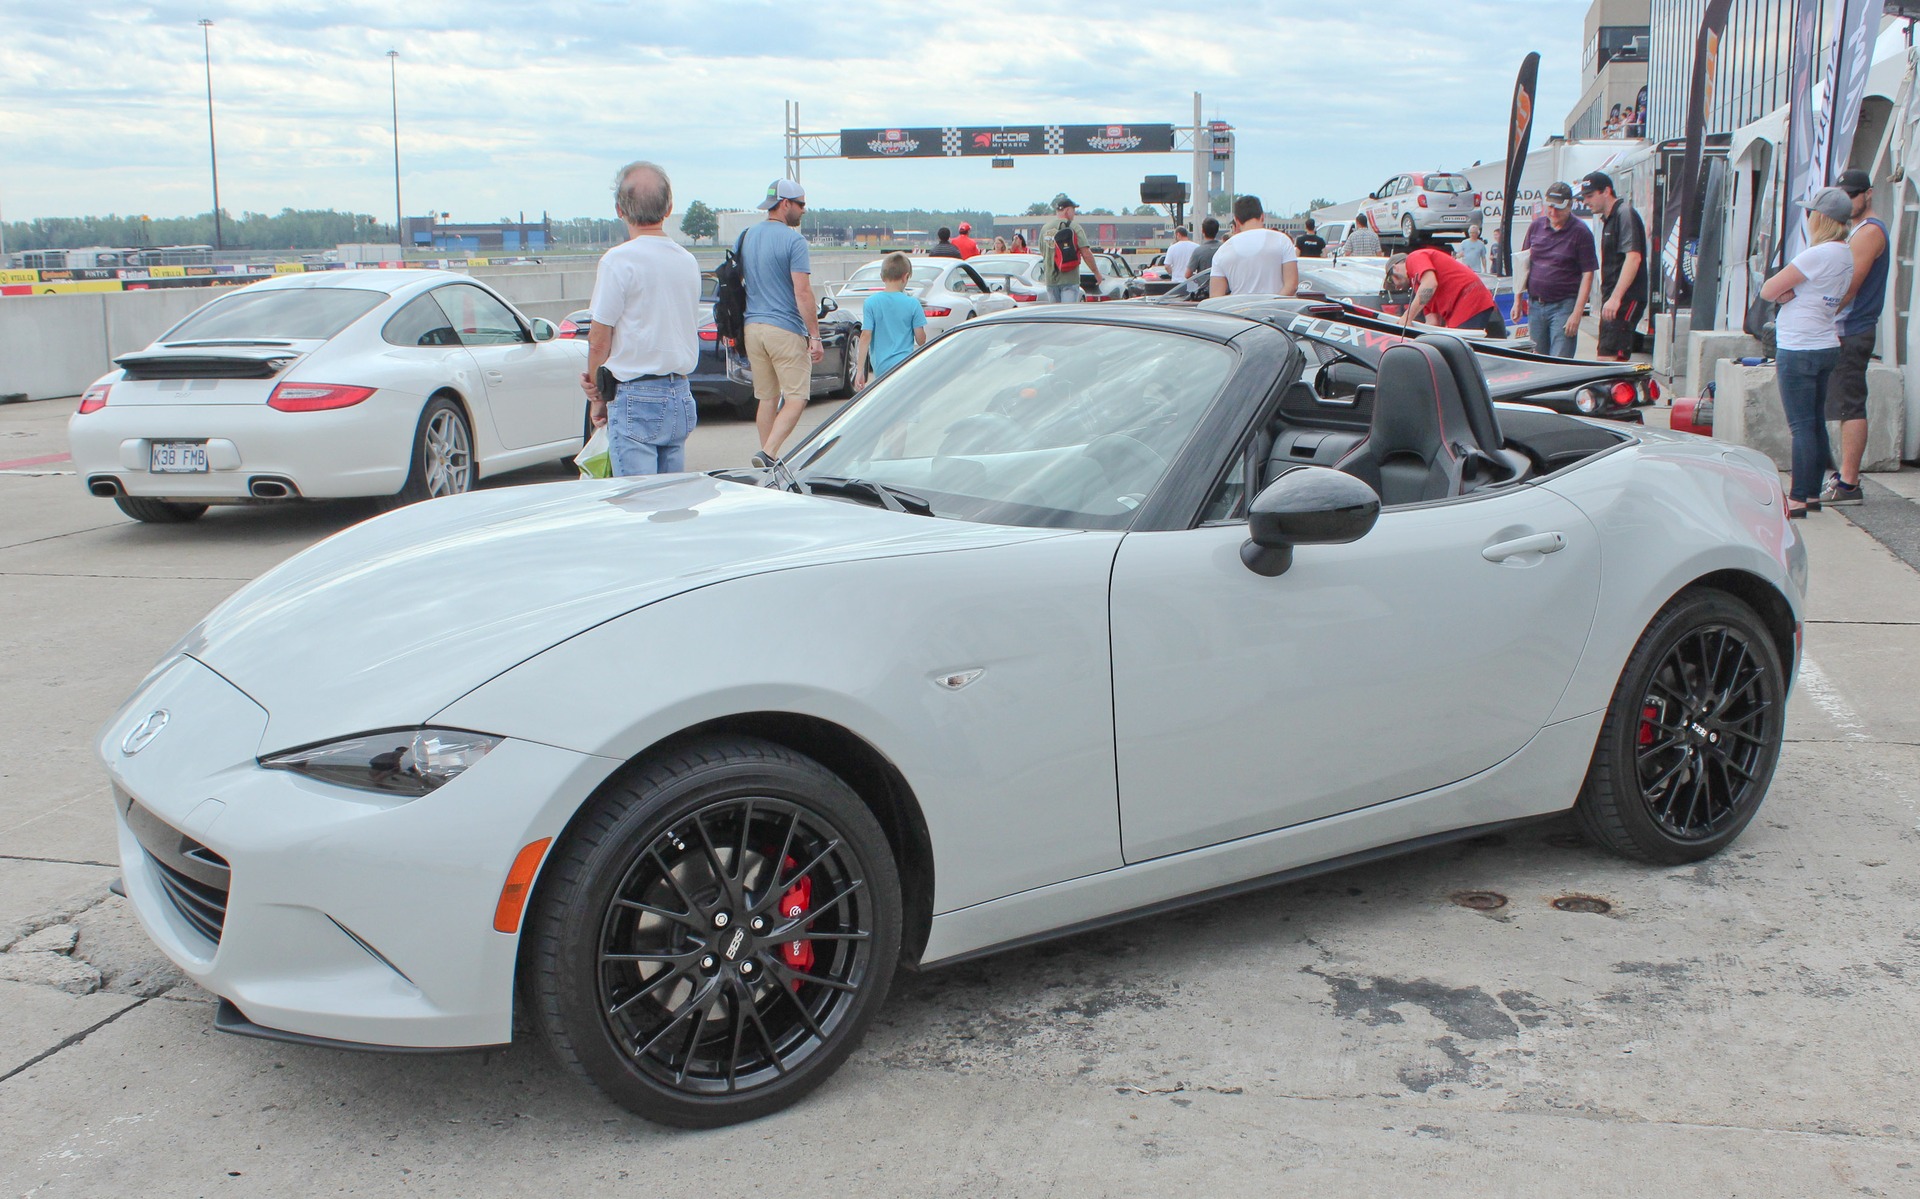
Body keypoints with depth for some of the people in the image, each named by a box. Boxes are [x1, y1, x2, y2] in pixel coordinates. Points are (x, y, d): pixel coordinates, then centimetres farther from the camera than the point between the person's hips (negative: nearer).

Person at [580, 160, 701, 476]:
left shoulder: (618, 261, -11)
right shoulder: (687, 261, 10)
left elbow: (599, 341, -9)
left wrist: (597, 399, 7)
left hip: (636, 402, -7)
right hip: (682, 398, 7)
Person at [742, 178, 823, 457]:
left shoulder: (748, 237, 12)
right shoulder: (793, 240, -10)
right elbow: (802, 293, -15)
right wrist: (815, 336, -12)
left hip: (753, 327, 7)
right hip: (786, 329, -7)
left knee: (767, 398, 13)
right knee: (796, 398, -3)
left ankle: (767, 460, 14)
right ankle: (768, 453, -17)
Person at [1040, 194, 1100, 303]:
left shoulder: (1045, 228, 6)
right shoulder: (1074, 226, -8)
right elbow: (1086, 253, -13)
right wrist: (1096, 272, -2)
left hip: (1050, 280, 5)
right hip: (1069, 279, -5)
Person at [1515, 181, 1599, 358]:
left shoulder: (1580, 232, -6)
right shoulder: (1536, 226, 8)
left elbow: (1587, 274, -8)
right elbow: (1524, 265, 15)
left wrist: (1577, 313, -14)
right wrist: (1518, 300, 11)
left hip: (1563, 306, -5)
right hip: (1535, 304, 5)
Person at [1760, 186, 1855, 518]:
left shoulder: (1817, 255, -17)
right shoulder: (1846, 255, 11)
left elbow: (1767, 291, -14)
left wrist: (1782, 291, 5)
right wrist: (1790, 293, -6)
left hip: (1799, 350, -9)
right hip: (1827, 346, 9)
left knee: (1802, 426, -7)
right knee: (1816, 423, 13)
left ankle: (1798, 499, -5)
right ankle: (1813, 493, 19)